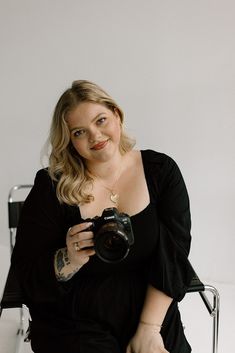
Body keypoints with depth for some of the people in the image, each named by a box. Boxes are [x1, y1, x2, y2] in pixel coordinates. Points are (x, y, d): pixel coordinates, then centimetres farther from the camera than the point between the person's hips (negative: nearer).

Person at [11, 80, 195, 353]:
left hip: (151, 311, 2)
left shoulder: (162, 171, -4)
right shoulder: (51, 187, -9)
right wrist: (69, 261, -27)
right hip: (76, 322, -2)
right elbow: (27, 274, -8)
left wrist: (149, 329, -14)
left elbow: (173, 258, -6)